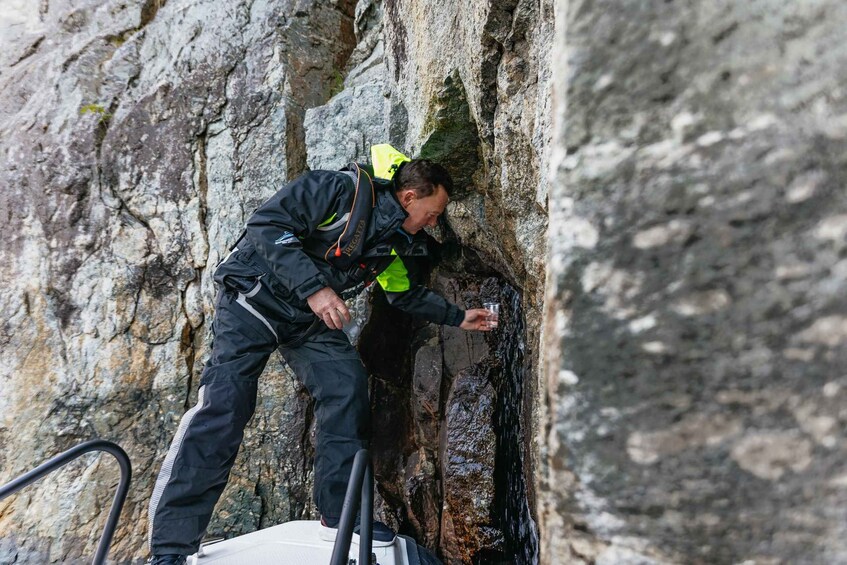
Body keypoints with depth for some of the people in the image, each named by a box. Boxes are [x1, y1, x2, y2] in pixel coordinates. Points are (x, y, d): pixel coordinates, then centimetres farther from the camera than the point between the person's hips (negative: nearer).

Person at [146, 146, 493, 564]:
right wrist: (314, 287, -31)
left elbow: (406, 293, 20)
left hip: (311, 320, 7)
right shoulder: (342, 189, -20)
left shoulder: (394, 240, 5)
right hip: (254, 298, -7)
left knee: (347, 387, -9)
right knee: (224, 404, -15)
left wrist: (457, 317, 21)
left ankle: (341, 515, 3)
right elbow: (266, 224, -26)